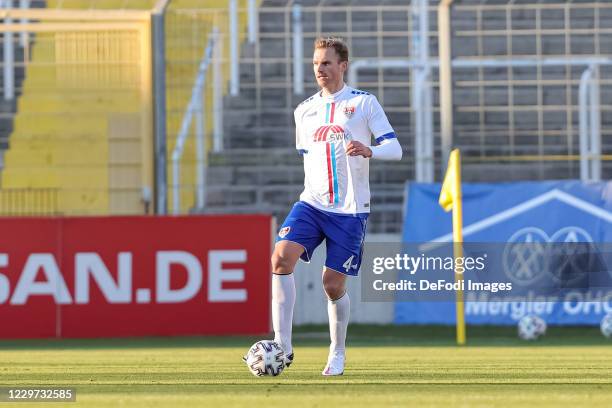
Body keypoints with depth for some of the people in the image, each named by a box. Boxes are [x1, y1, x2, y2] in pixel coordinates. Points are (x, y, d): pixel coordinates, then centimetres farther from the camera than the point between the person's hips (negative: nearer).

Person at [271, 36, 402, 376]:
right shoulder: (304, 110, 14)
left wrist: (368, 151, -25)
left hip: (350, 210, -3)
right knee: (282, 257, -21)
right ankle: (282, 346, -23)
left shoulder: (364, 103, 0)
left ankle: (337, 354, 20)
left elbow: (395, 149, -6)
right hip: (312, 204, 3)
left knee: (333, 284, -2)